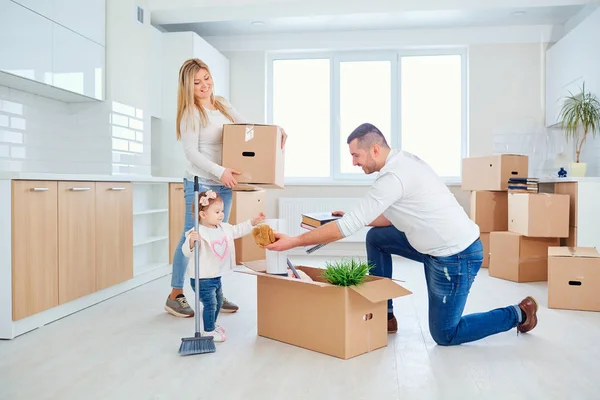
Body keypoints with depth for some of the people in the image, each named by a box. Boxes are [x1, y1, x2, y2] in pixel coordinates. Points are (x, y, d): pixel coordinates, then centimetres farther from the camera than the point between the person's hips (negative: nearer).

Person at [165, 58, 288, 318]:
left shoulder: (223, 105, 11)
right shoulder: (190, 113, -9)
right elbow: (191, 153, -16)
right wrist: (219, 171, -28)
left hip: (224, 184, 7)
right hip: (200, 183, -6)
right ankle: (175, 296, 10)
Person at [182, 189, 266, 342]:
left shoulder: (224, 228, 1)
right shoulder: (198, 233, -24)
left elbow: (237, 230, 17)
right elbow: (187, 252, -28)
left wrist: (253, 222, 11)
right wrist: (191, 241, -48)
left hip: (216, 276, 9)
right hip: (202, 278, -9)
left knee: (218, 301, 24)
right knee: (210, 303, -3)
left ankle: (212, 324, 46)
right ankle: (208, 331, 16)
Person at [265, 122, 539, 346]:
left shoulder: (393, 177, -26)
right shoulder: (403, 161, 4)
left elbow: (347, 228, -26)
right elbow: (393, 218, 13)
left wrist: (293, 242, -20)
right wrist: (352, 218, 7)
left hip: (458, 257, -9)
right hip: (444, 246, 9)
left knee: (444, 335, 6)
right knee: (376, 237, 9)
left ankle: (518, 314, 21)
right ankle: (385, 315, 18)